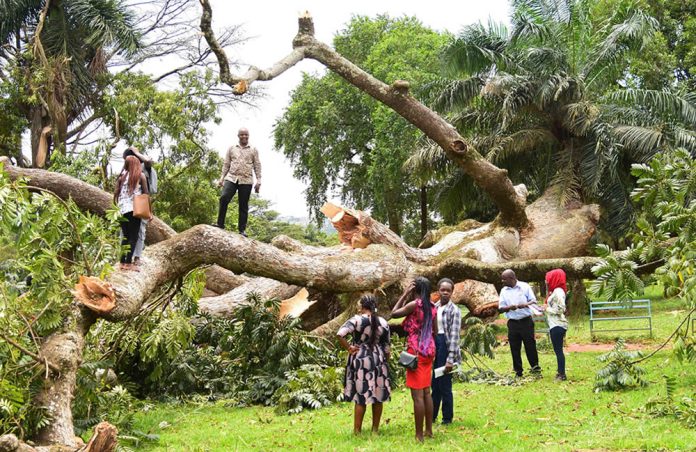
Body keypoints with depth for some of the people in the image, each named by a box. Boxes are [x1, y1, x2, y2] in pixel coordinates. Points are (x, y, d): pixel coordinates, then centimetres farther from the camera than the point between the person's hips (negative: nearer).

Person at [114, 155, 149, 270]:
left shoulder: (122, 175, 10)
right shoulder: (140, 176, 2)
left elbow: (116, 193, 7)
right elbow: (146, 194, 0)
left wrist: (116, 207, 17)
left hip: (122, 209, 4)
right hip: (134, 209, -4)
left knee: (125, 236, 12)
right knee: (133, 237, -3)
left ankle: (122, 262, 8)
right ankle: (128, 263, -12)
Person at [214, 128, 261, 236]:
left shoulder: (253, 150, 10)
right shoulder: (231, 149, 13)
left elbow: (257, 166, 8)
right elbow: (226, 164, 15)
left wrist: (258, 181, 0)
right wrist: (221, 178, 7)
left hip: (246, 181, 0)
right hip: (231, 178, 0)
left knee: (243, 205, 0)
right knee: (224, 198, -19)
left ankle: (242, 229, 5)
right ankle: (220, 224, -13)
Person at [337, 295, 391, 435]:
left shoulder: (356, 320, -10)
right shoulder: (383, 323, 1)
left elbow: (340, 334, -22)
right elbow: (387, 346, 5)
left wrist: (348, 348, -9)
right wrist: (385, 362, 16)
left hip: (360, 361, -3)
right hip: (378, 360, 3)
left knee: (361, 396, 2)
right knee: (378, 396, 11)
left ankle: (357, 430, 6)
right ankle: (375, 428, 18)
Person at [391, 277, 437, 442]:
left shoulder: (414, 304, -13)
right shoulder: (432, 307, 7)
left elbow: (394, 313, -2)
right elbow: (434, 331, 13)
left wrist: (404, 295, 2)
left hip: (416, 352, -8)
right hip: (428, 351, 8)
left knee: (417, 395, -5)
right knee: (426, 392, 15)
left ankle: (419, 435, -3)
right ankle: (429, 430, 20)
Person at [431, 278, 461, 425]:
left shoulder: (454, 311, -8)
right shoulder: (434, 307, 10)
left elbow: (454, 336, -13)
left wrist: (450, 359, -18)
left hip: (446, 346, -6)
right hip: (433, 344, 6)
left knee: (444, 385, 0)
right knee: (434, 384, 13)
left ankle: (447, 418, 12)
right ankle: (432, 415, 23)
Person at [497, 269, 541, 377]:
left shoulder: (525, 286, 1)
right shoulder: (504, 291, 8)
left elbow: (534, 301, 0)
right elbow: (500, 308, 5)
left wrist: (526, 304, -21)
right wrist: (509, 307, -16)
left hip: (526, 321, -3)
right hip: (512, 323, 3)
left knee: (530, 344, -3)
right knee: (514, 348, 4)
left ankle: (535, 367, 10)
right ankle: (518, 372, 12)